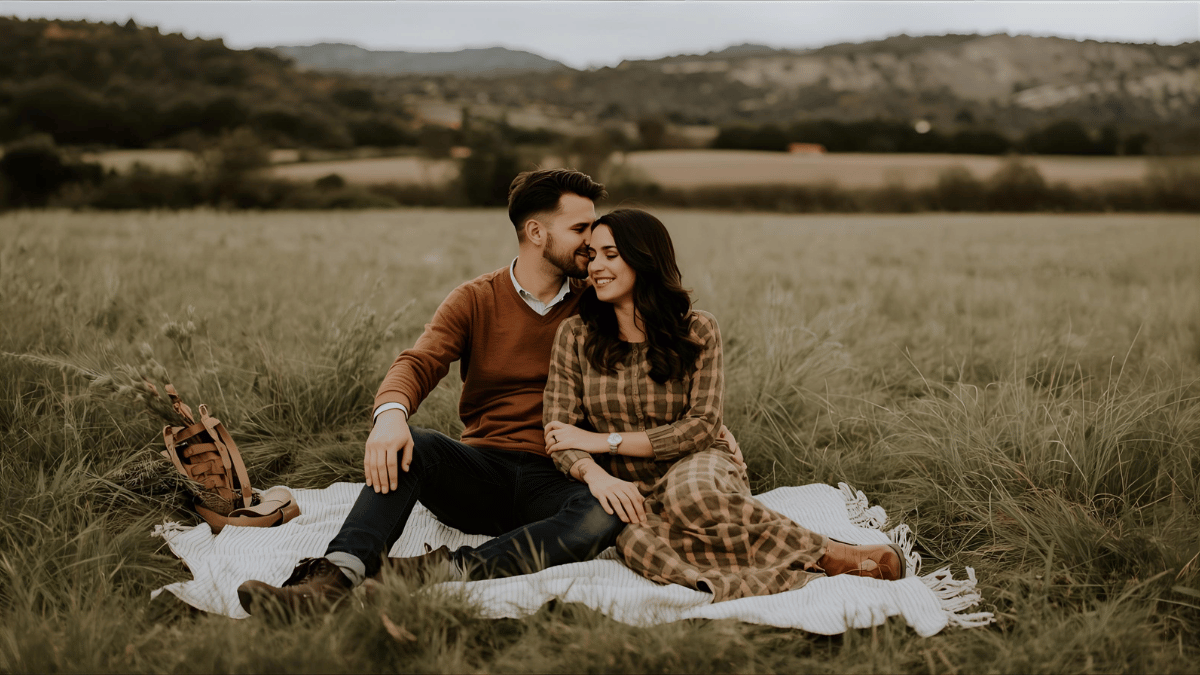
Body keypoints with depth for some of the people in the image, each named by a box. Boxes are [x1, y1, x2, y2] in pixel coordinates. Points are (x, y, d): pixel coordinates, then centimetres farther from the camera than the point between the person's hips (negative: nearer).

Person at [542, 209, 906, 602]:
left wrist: (606, 440, -11)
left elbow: (701, 426, -7)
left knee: (691, 494, -40)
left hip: (696, 467, 0)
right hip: (628, 492, 1)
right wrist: (594, 474, -26)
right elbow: (557, 434, -3)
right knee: (636, 540, -38)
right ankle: (803, 581, -39)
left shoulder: (696, 330, -1)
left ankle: (830, 556, -28)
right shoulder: (575, 336, 2)